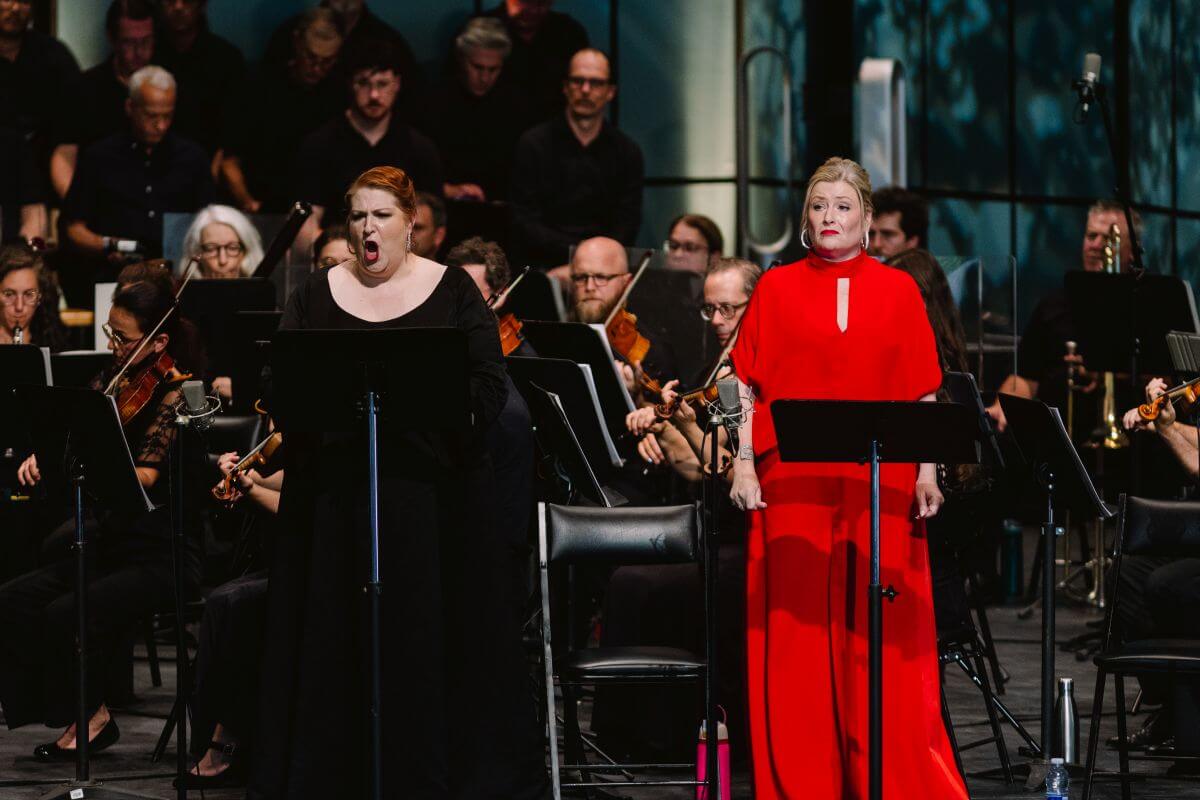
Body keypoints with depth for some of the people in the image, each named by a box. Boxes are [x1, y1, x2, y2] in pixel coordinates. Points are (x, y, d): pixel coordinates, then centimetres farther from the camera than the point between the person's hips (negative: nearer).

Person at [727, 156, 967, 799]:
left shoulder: (898, 290, 9)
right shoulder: (776, 288, 9)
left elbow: (922, 392, 7)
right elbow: (747, 386, 6)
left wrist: (927, 472, -2)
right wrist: (743, 462, -4)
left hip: (881, 483, 0)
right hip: (794, 481, 0)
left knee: (882, 633, -2)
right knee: (796, 630, -1)